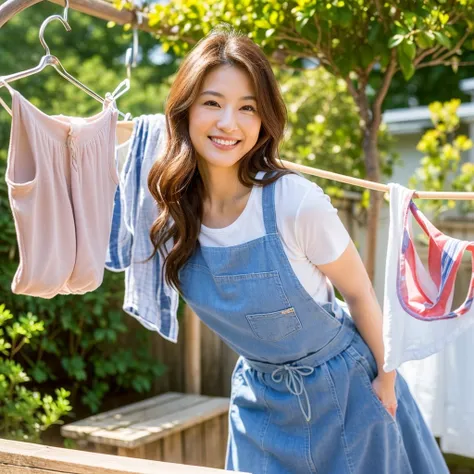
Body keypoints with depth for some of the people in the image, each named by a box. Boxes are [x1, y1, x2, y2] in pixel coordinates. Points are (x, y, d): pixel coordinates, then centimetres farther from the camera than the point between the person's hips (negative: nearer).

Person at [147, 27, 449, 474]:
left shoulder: (296, 202, -28)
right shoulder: (171, 207, -16)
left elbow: (359, 293, -13)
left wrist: (386, 377, -2)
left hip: (342, 387, -3)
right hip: (258, 398, 3)